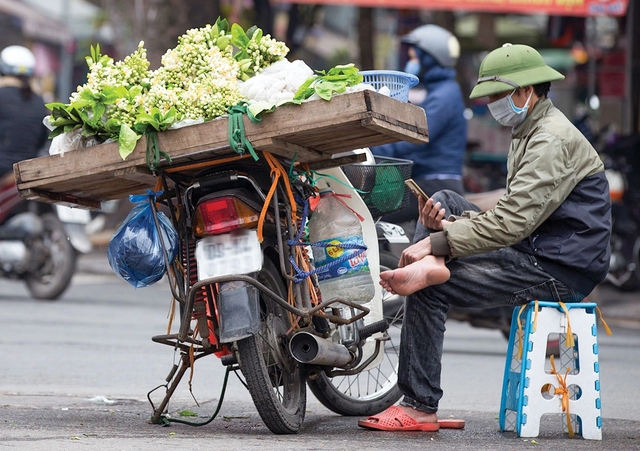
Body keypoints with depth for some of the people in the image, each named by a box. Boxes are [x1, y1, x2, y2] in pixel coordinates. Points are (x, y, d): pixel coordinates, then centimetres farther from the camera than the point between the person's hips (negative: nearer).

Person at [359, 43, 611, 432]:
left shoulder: (553, 141, -16)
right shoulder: (531, 133, 17)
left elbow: (513, 221, -25)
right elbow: (514, 214, 17)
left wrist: (436, 242, -22)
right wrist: (448, 225, 0)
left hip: (559, 271, -11)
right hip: (534, 251, 11)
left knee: (429, 290, -15)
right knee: (445, 201, 12)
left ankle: (421, 407, -10)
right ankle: (431, 266, -16)